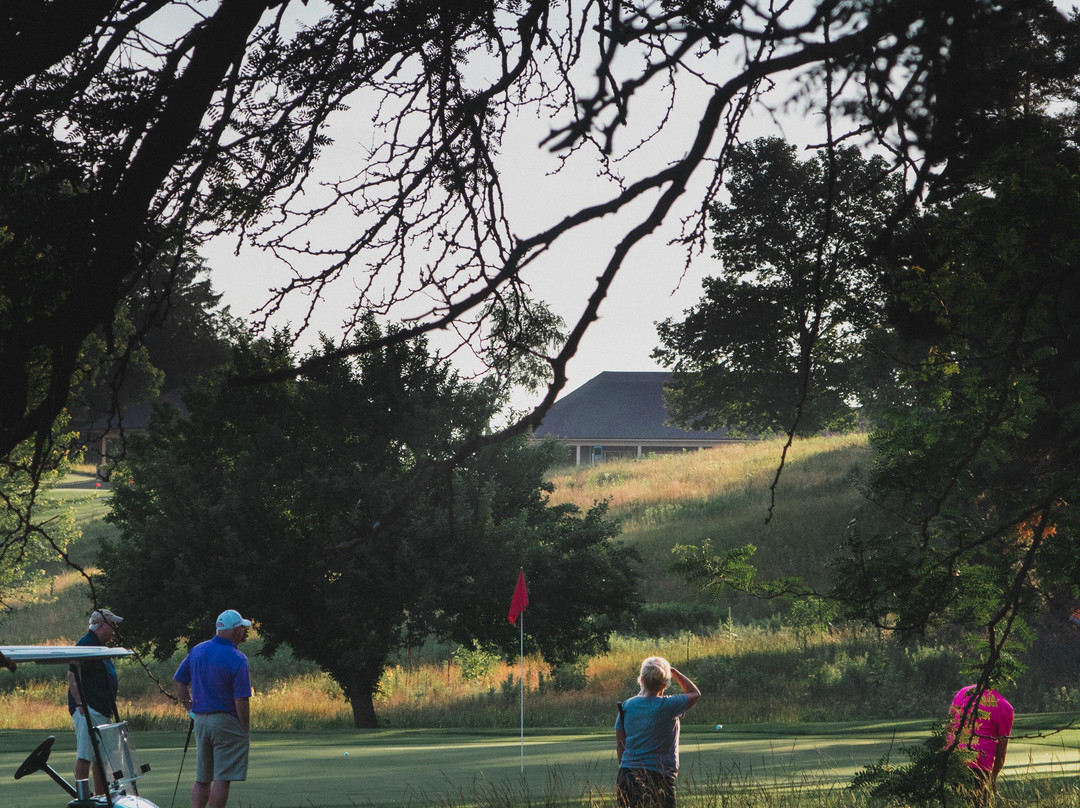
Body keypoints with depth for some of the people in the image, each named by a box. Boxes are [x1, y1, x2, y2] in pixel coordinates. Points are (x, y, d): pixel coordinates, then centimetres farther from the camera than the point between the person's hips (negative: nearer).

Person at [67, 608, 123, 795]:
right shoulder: (85, 645, -12)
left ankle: (100, 796, 19)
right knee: (84, 756, -10)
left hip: (102, 712, 11)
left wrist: (111, 708, 25)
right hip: (88, 710, -11)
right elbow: (72, 676, -19)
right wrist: (80, 704, -24)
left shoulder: (99, 646, 20)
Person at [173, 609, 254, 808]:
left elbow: (179, 682, 12)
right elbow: (241, 701, -17)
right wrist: (246, 730, -6)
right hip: (228, 723, -7)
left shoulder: (197, 650, 5)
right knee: (222, 779, -3)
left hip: (200, 719, 7)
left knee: (202, 779, 13)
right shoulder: (237, 660, -15)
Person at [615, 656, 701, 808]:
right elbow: (695, 693, 10)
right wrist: (673, 671, 14)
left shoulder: (626, 706, 5)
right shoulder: (667, 706, -10)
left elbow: (620, 745, 10)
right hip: (657, 777, -5)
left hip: (627, 774, 5)